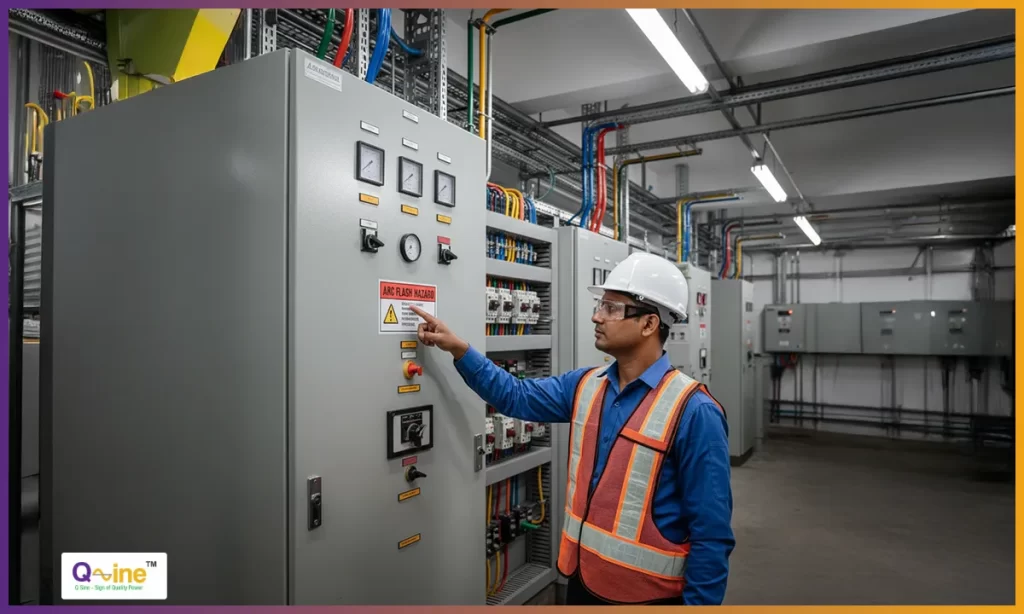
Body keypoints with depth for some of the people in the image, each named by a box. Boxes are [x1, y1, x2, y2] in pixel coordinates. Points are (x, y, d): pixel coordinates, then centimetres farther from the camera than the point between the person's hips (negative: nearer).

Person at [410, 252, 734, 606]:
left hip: (648, 594, -6)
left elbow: (711, 534, -16)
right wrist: (459, 350, 2)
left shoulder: (694, 413, -19)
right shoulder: (584, 387, 0)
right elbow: (516, 396, 11)